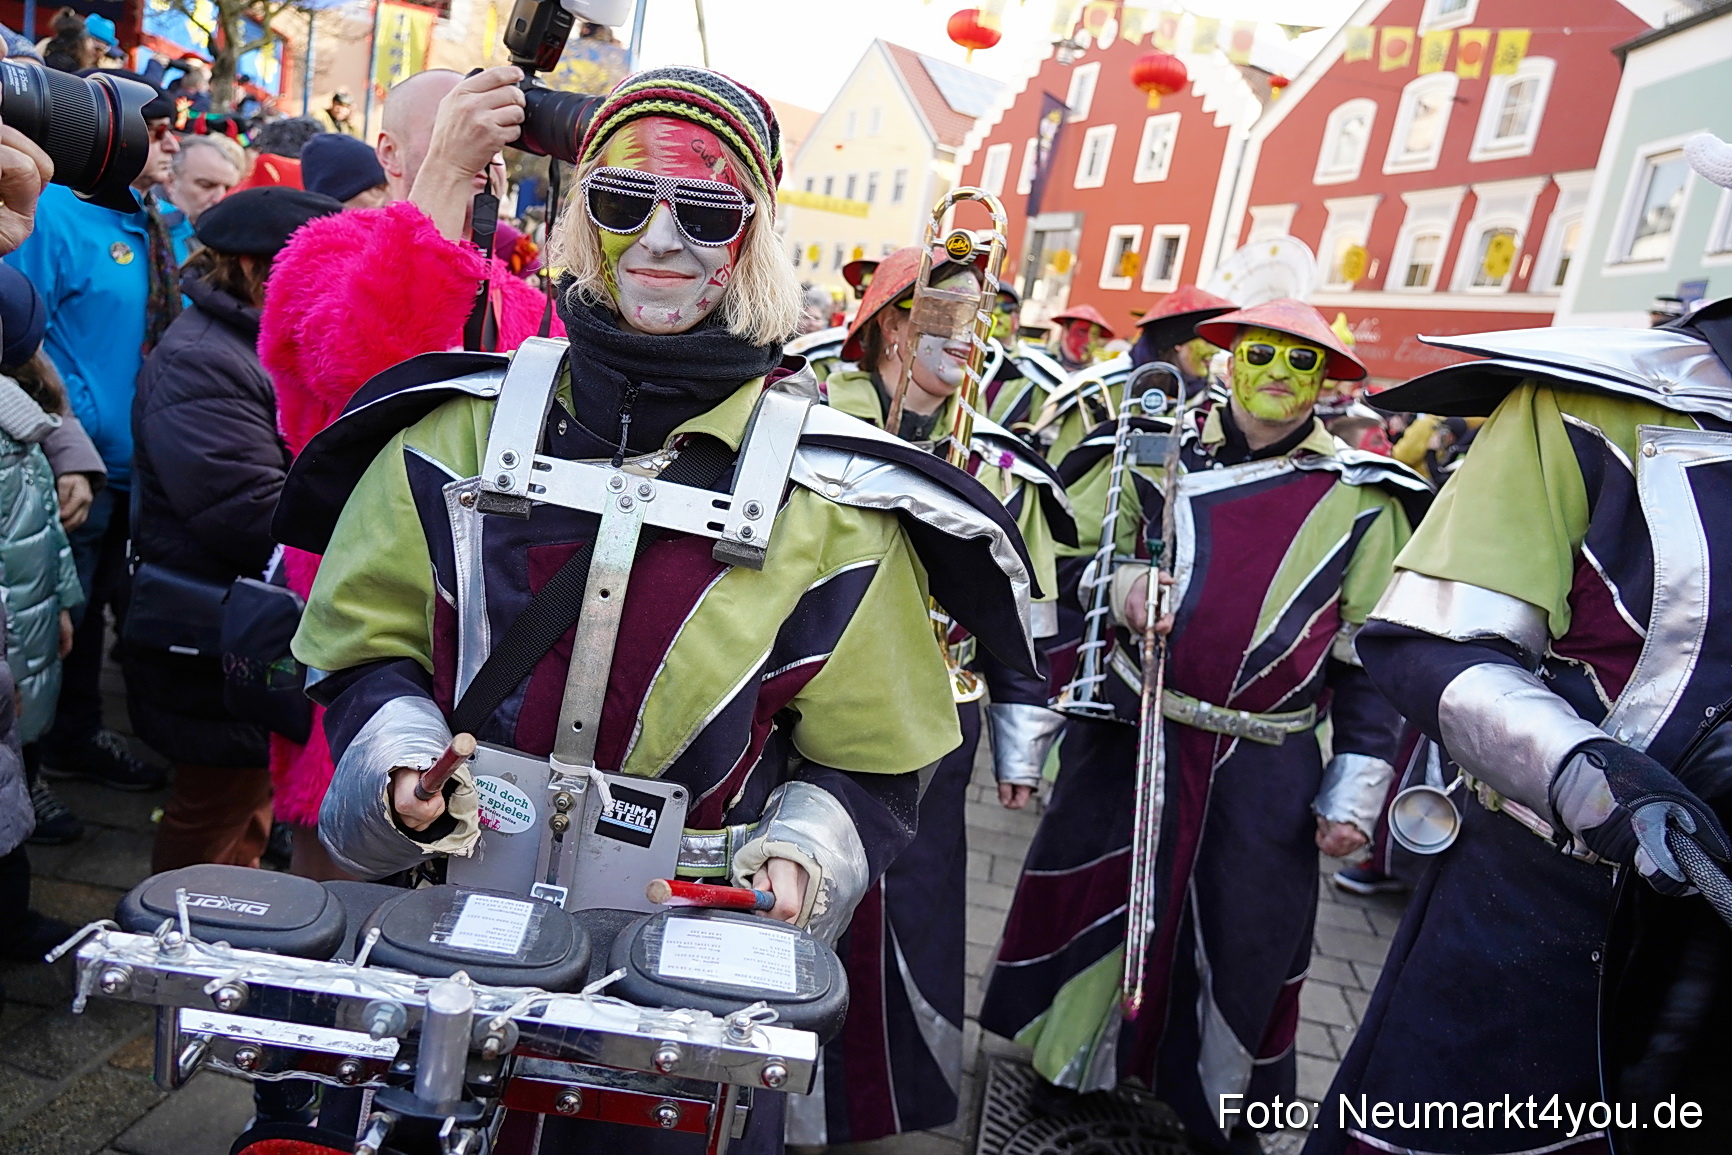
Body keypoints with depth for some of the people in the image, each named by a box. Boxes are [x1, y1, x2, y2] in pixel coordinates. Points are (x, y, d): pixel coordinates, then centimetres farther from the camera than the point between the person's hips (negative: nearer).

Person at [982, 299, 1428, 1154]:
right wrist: (1115, 586, -17)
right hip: (1131, 732, 0)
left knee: (1243, 936, 12)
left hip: (1266, 769, 0)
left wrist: (1354, 791, 1)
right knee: (1094, 894, 11)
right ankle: (1070, 1062, 38)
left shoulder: (1363, 496, 2)